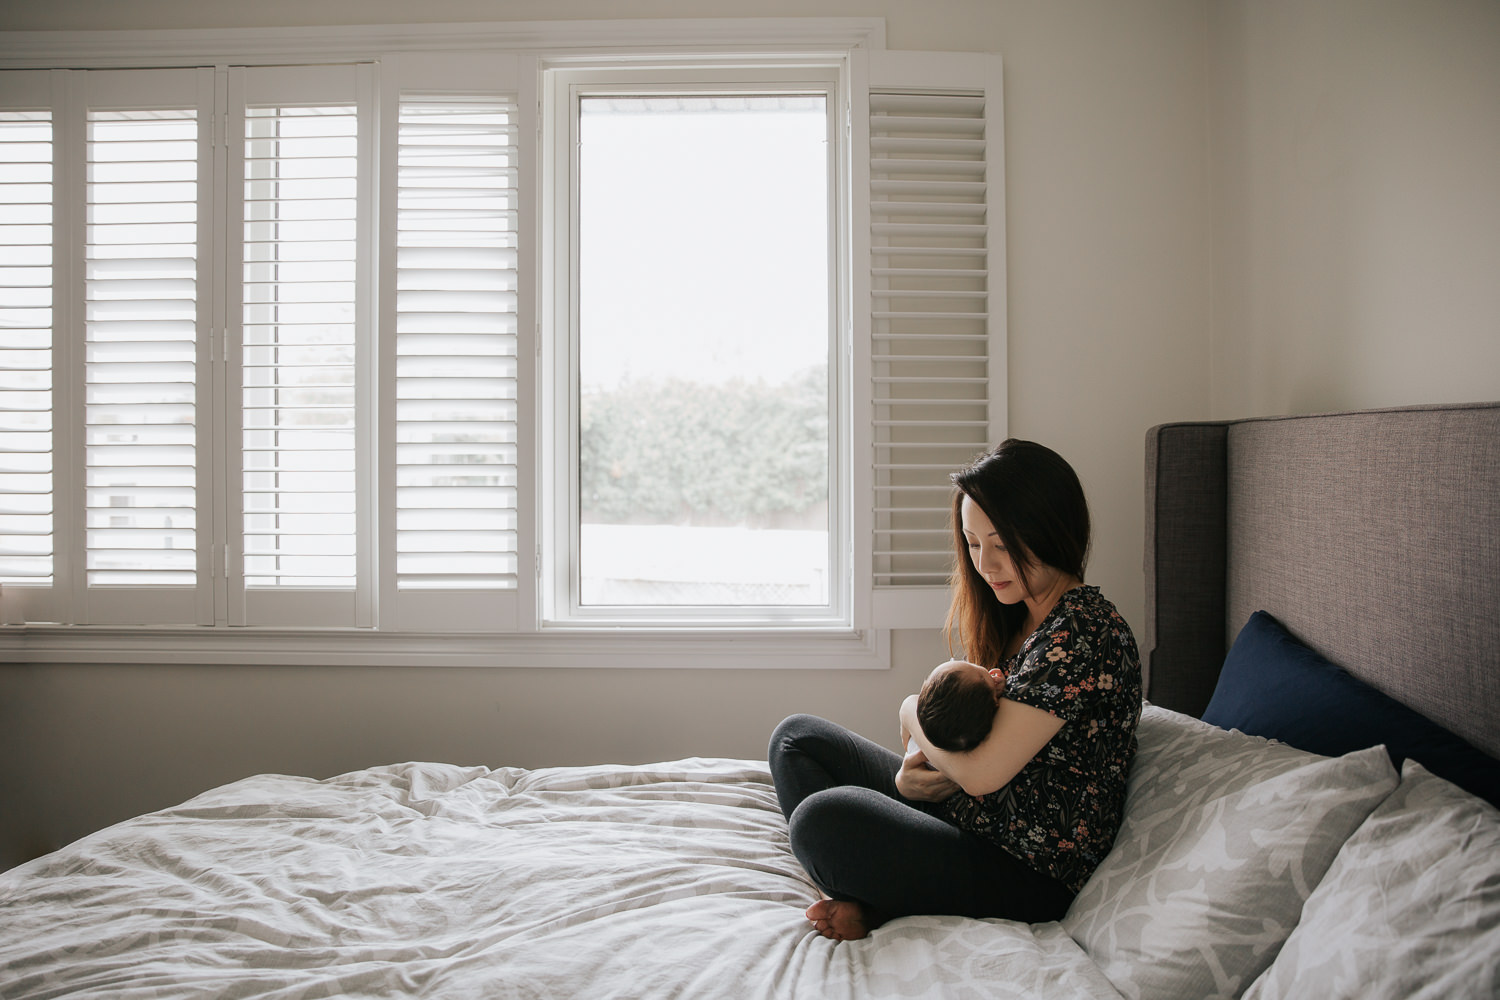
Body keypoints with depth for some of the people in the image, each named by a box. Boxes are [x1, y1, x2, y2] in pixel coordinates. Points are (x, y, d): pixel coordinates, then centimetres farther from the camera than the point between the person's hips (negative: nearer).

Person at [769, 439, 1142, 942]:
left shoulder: (1082, 632, -21)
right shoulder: (1016, 614, 10)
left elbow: (980, 772, -24)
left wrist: (912, 711, -4)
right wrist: (917, 771, -12)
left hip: (1029, 876, -10)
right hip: (968, 815, 10)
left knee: (821, 819, -31)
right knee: (797, 738, 7)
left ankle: (874, 908, -1)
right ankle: (866, 898, -8)